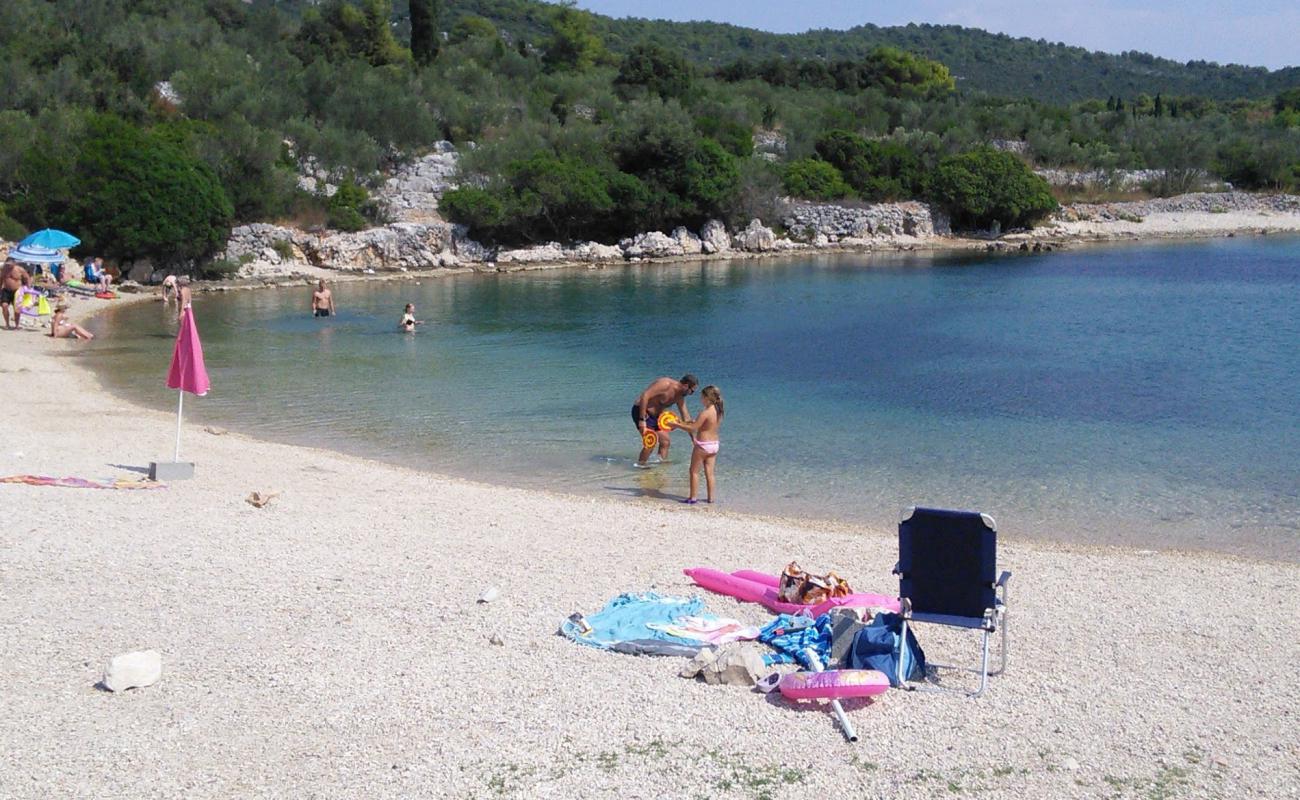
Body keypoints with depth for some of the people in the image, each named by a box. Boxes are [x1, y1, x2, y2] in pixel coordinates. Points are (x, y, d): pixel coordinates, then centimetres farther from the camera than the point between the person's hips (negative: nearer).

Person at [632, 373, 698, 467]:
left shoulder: (679, 396, 1)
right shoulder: (665, 384, -25)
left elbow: (686, 418, 9)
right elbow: (645, 396, -31)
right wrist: (642, 420, -32)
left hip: (655, 415, 9)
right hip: (641, 411, -9)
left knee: (665, 441, 7)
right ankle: (640, 464, -2)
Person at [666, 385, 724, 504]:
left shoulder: (705, 413, -20)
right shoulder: (718, 412, 5)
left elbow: (692, 428, -20)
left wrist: (677, 425, -10)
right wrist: (683, 423, 16)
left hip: (702, 445, -7)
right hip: (714, 444, 7)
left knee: (694, 471, 5)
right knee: (709, 472, 14)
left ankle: (693, 497, 7)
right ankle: (711, 497, 17)